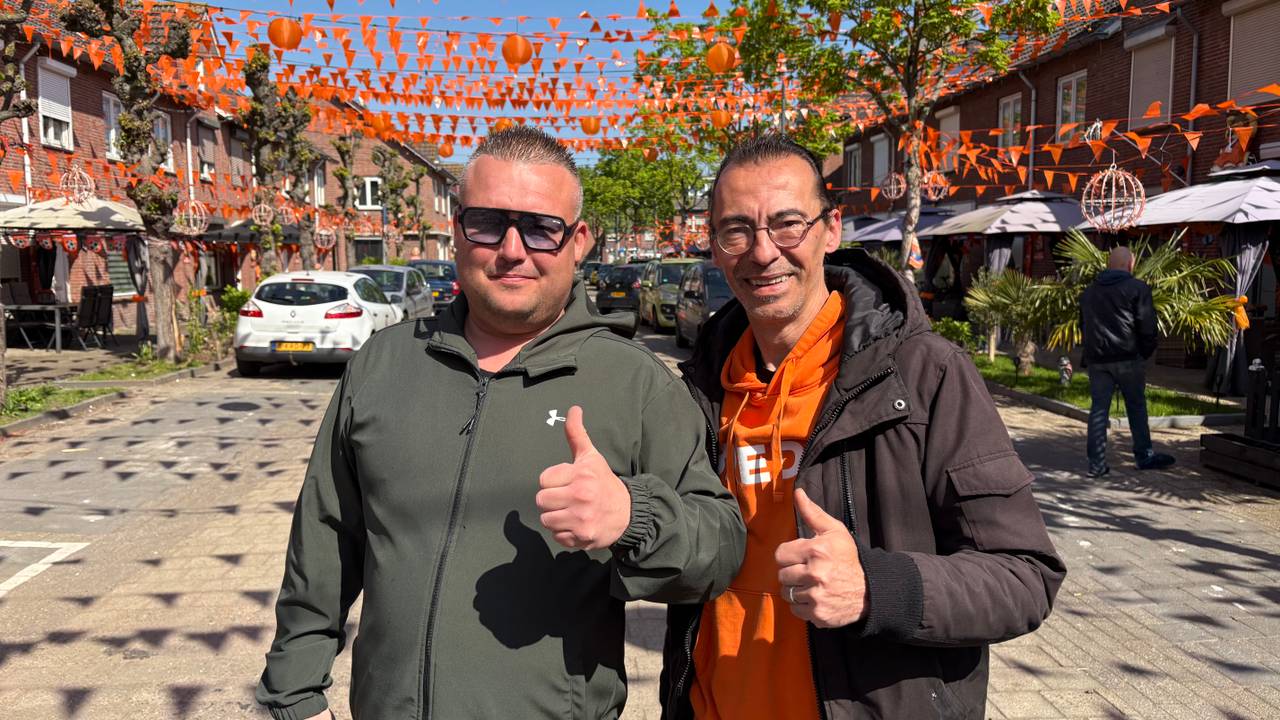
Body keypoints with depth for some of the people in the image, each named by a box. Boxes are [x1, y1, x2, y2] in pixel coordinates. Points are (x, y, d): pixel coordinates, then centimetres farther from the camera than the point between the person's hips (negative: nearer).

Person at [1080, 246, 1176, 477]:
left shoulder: (1088, 292, 14)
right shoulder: (1137, 288, -5)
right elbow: (1147, 325, -10)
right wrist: (1146, 352, 3)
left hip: (1096, 359, 4)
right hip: (1127, 358, -4)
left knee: (1098, 409, 4)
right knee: (1136, 406, 10)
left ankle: (1096, 463, 2)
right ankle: (1144, 455, 19)